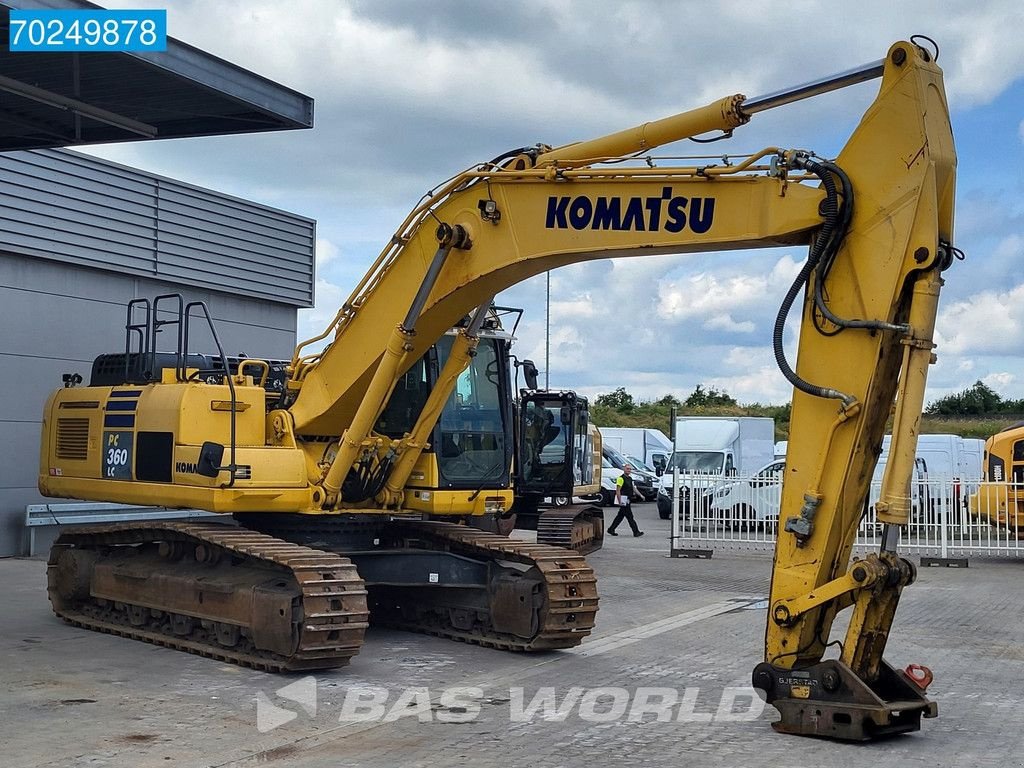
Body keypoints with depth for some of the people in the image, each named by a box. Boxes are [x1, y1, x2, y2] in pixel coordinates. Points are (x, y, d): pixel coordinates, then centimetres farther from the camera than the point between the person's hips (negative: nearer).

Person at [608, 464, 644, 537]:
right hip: (623, 500, -10)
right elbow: (618, 490, -17)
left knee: (620, 516, 14)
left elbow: (633, 488, 24)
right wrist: (620, 501, -21)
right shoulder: (621, 478, -14)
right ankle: (636, 532, -5)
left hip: (627, 500, 10)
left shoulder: (630, 478, 16)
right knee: (630, 516, -7)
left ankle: (611, 529, 21)